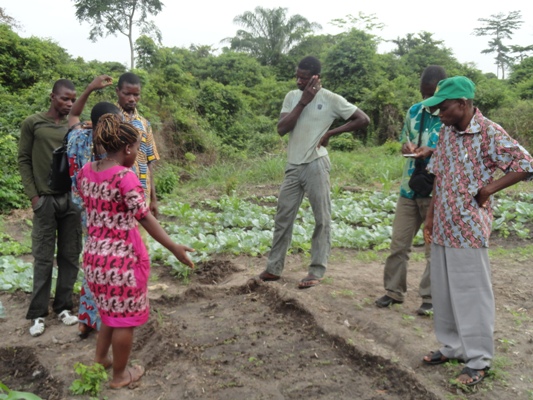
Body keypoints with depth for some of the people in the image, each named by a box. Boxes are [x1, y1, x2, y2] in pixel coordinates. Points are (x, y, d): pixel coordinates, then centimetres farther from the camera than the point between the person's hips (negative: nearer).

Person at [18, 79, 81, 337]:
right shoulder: (33, 124, 1)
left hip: (71, 199, 3)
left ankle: (63, 306, 16)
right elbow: (24, 161, 2)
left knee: (70, 256, 5)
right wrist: (33, 195, -4)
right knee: (43, 258, 2)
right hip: (45, 199, -2)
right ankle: (38, 313, 11)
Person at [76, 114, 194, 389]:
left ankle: (100, 358, 40)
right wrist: (174, 248, -23)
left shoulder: (86, 170, 2)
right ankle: (119, 376, 27)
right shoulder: (125, 177, -20)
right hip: (123, 256, -7)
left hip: (94, 254, 8)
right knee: (124, 317, 11)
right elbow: (145, 218, -24)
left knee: (112, 310, 28)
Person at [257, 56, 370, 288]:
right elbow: (281, 129, -4)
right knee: (283, 218, 8)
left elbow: (363, 120, -4)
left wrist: (331, 133, -7)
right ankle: (274, 268, 18)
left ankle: (316, 271, 12)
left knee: (322, 219, 2)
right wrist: (302, 102, -9)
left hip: (316, 165, -4)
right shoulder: (292, 96, 7)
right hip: (293, 166, 5)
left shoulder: (331, 99, -4)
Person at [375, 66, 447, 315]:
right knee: (398, 243, 9)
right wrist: (406, 147, -7)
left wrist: (433, 152, -24)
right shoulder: (413, 112, 8)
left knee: (435, 247, 6)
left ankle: (430, 298, 20)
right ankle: (394, 291, 24)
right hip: (409, 187, 5)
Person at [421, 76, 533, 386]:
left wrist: (489, 189, -15)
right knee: (443, 292, 14)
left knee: (472, 294, 3)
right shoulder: (446, 132, 8)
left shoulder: (489, 132, -12)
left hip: (469, 229, -7)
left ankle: (478, 359, 18)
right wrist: (430, 217, 12)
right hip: (442, 227, 7)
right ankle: (452, 346, 31)